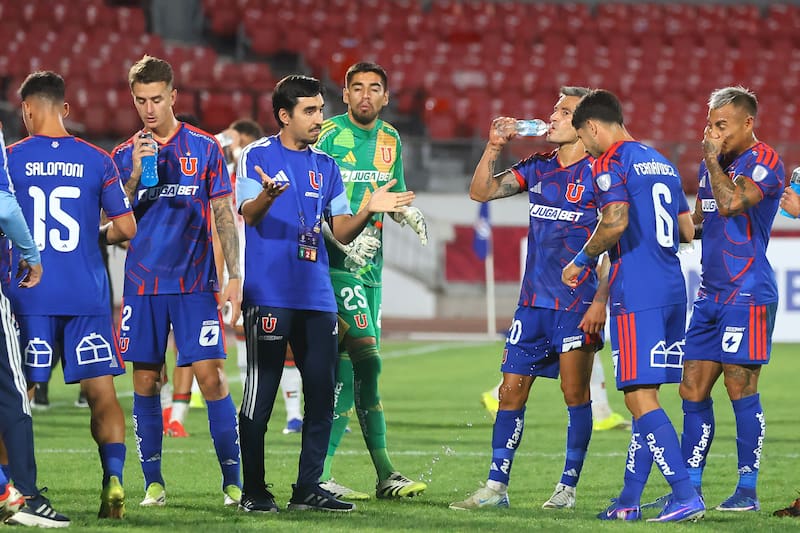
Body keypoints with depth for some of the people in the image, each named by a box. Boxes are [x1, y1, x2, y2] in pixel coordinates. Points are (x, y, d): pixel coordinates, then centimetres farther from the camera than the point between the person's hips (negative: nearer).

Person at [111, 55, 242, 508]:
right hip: (143, 283, 2)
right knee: (145, 383, 2)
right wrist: (137, 173, -12)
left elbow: (224, 215, 3)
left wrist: (234, 276, -5)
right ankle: (154, 483, 10)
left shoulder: (205, 148, 3)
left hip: (195, 283, -2)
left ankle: (233, 481, -3)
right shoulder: (125, 156, 8)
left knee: (211, 376, -8)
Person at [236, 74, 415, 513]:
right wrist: (267, 196, -34)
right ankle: (253, 490, 2)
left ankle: (308, 488, 10)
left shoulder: (326, 167, 15)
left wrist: (367, 211, -6)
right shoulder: (258, 156, 0)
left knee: (322, 394, 3)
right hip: (268, 293, -5)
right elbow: (248, 215, -12)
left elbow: (341, 232, 14)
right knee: (260, 394, -4)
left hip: (317, 295, 6)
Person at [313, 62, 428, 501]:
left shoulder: (390, 139, 13)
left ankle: (320, 473, 10)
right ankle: (384, 473, -12)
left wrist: (410, 215, 0)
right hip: (335, 262, -7)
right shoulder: (327, 136, -7)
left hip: (369, 266, 7)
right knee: (367, 360, -15)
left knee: (345, 368, 7)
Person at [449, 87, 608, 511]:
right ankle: (495, 488, 6)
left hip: (578, 306, -6)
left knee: (575, 393, -2)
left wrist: (601, 301, -17)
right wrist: (494, 146, 3)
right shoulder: (538, 168, 12)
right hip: (534, 301, 6)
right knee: (511, 391, 3)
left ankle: (567, 489, 6)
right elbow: (480, 191, 15)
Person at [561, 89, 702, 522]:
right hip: (673, 291, 8)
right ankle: (629, 500, 16)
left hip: (636, 295, -8)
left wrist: (582, 260, -7)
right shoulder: (662, 163, 19)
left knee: (641, 397, -9)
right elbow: (687, 230, 21)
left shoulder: (610, 164, -6)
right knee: (644, 395, 13)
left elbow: (615, 222, -21)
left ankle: (686, 497, -17)